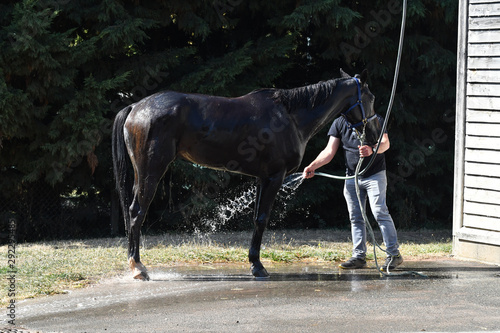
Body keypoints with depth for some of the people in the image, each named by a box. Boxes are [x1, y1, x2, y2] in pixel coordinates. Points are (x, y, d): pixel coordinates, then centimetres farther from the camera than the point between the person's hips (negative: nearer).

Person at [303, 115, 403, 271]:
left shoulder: (375, 119, -4)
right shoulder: (339, 123, 6)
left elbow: (385, 143, -16)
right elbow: (329, 151, 3)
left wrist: (372, 150, -39)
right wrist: (312, 166, -11)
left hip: (375, 174, -5)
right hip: (352, 177, 5)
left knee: (380, 213, -13)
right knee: (355, 217, 5)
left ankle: (394, 254, -10)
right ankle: (359, 256, 10)